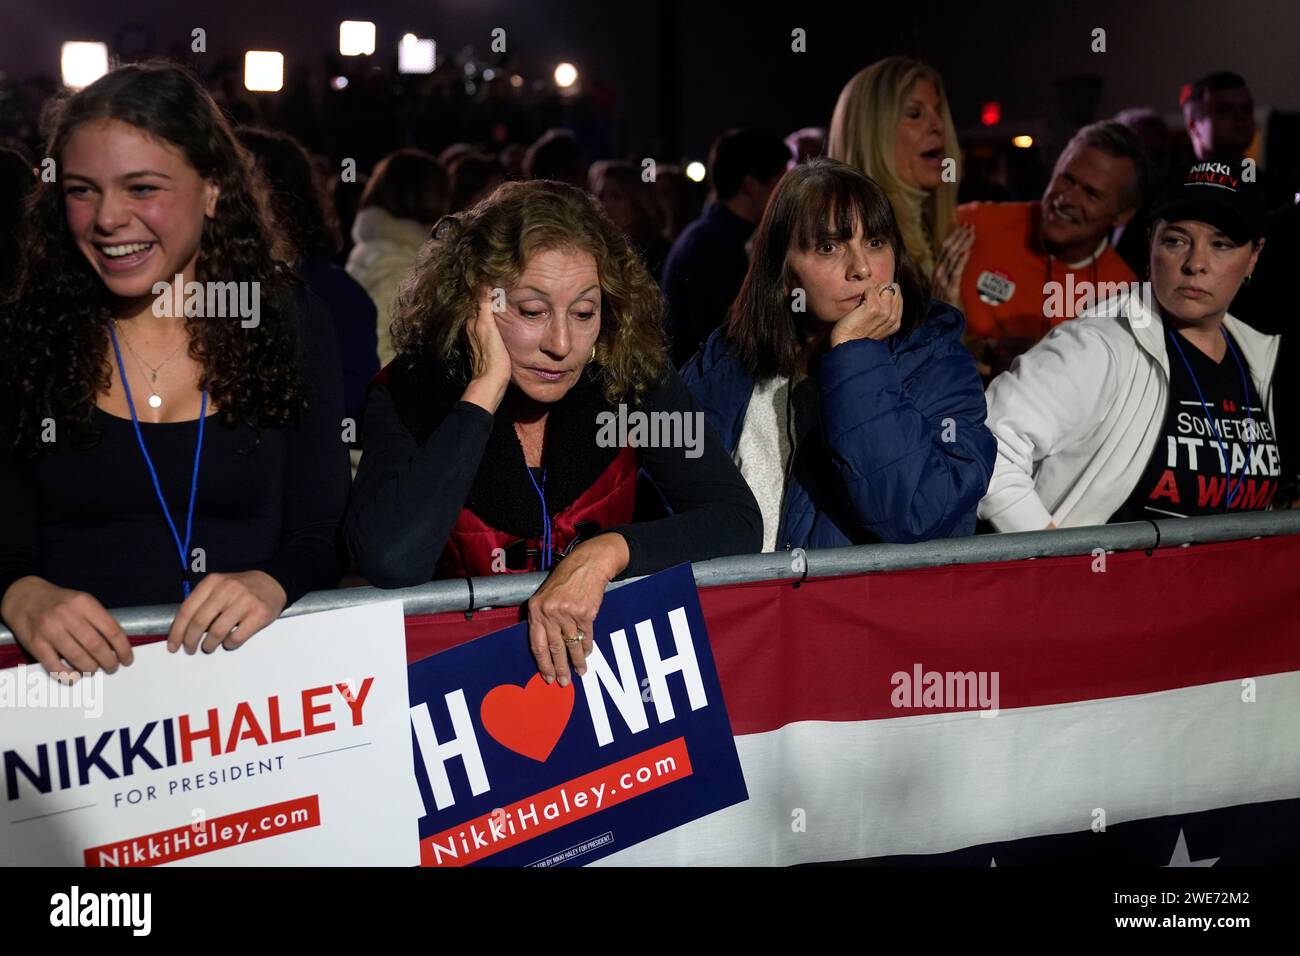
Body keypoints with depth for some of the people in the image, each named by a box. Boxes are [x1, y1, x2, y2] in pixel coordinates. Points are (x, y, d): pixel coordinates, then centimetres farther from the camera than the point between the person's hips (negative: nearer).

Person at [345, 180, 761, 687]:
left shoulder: (633, 377, -6)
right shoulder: (409, 393, -11)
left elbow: (738, 519, -9)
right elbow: (391, 563, -26)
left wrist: (607, 551, -25)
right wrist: (486, 389, -23)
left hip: (607, 650, 0)